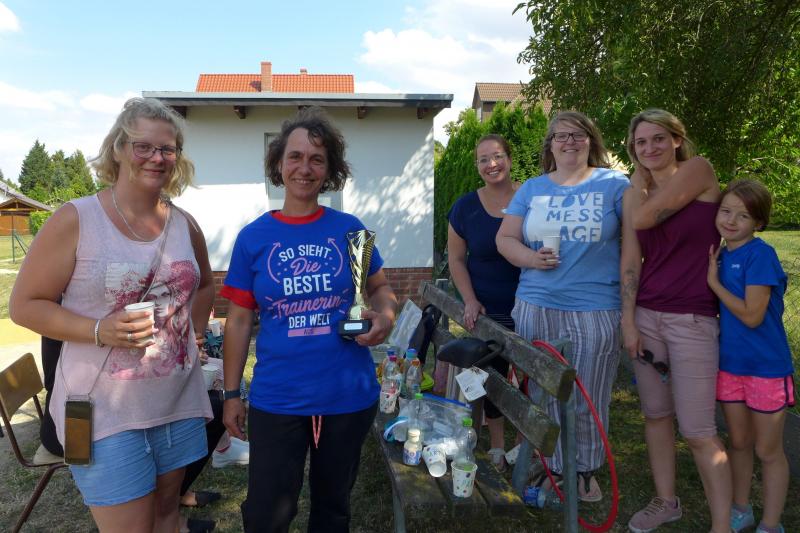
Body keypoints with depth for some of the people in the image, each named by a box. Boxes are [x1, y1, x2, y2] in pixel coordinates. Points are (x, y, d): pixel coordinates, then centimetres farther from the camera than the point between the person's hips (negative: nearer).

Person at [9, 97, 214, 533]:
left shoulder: (185, 225, 5)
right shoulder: (76, 219, -10)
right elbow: (24, 304, -7)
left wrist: (192, 333, 6)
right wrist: (100, 330, -21)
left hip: (179, 402, 5)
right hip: (106, 410, -4)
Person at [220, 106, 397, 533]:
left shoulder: (349, 228, -2)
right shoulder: (253, 237, -2)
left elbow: (381, 289, 7)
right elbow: (239, 321, 1)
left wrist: (384, 316, -15)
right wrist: (231, 394, 1)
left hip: (349, 397, 1)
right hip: (276, 400, 0)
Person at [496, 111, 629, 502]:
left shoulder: (614, 184, 4)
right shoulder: (531, 189, 12)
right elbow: (505, 239, 11)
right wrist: (530, 257, -10)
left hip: (595, 311, -2)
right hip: (535, 308, 3)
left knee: (588, 400, 6)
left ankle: (585, 469, 28)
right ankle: (553, 467, 27)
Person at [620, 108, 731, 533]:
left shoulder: (699, 170, -5)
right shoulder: (636, 194, 9)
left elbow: (643, 218, -15)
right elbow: (630, 259, 4)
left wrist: (639, 176, 3)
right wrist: (628, 320, -3)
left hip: (692, 320, -5)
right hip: (646, 315, 5)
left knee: (698, 432, -4)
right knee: (655, 415, 13)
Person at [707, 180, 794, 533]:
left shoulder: (761, 255, -17)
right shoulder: (718, 257, 3)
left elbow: (752, 315, -23)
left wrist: (714, 282, -18)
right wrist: (710, 277, -3)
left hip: (766, 367, -6)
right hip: (729, 363, 6)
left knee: (768, 450, 10)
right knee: (738, 443, 20)